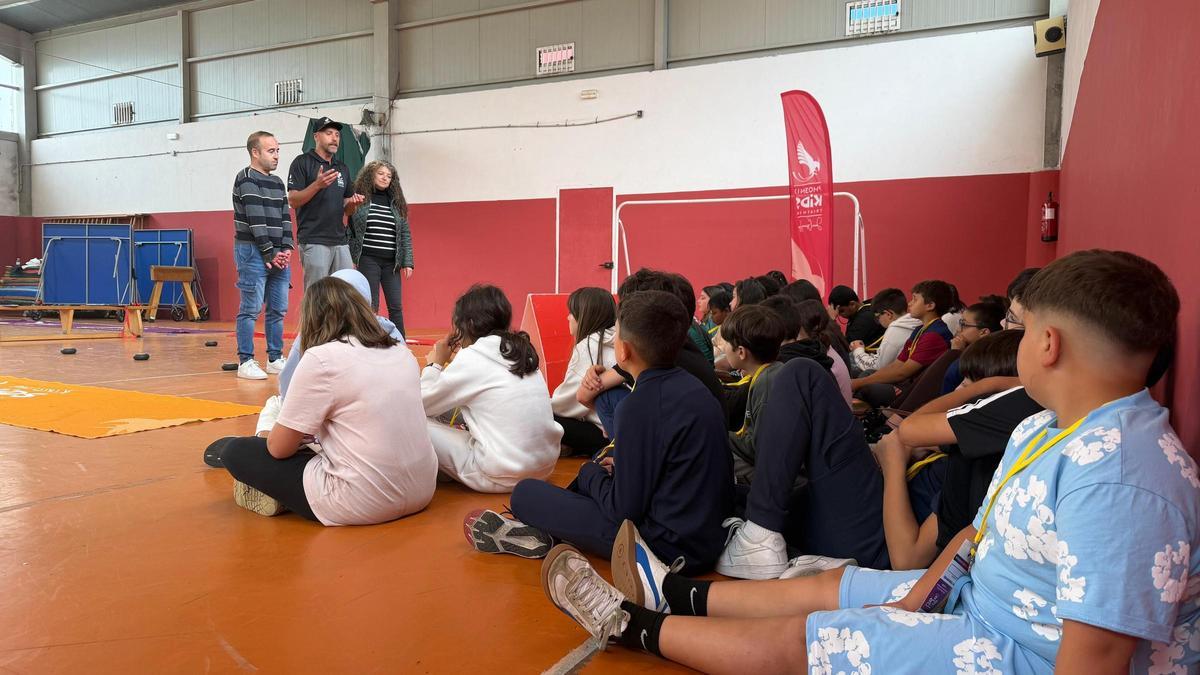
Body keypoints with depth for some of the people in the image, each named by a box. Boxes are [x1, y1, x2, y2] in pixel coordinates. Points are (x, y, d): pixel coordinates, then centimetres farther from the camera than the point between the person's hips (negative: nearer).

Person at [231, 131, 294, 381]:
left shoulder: (277, 182, 17)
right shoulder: (246, 179, -6)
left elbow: (284, 217, 12)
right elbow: (256, 220, -13)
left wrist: (286, 248, -2)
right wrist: (269, 253, -15)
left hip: (279, 254, 7)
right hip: (253, 251, -7)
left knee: (278, 309, 7)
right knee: (251, 309, -5)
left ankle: (275, 359, 15)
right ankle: (246, 362, 0)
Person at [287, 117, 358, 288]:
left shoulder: (342, 168, 18)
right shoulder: (302, 162, 0)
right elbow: (293, 201, -7)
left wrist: (353, 202, -2)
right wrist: (317, 185, -21)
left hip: (340, 241, 6)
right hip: (314, 241, -6)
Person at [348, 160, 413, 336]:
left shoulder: (397, 202, 11)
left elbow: (405, 234, 11)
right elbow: (349, 230, 0)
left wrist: (407, 262, 4)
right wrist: (351, 259, -7)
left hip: (391, 262, 3)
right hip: (368, 260, -3)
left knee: (396, 307, 3)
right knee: (370, 307, 0)